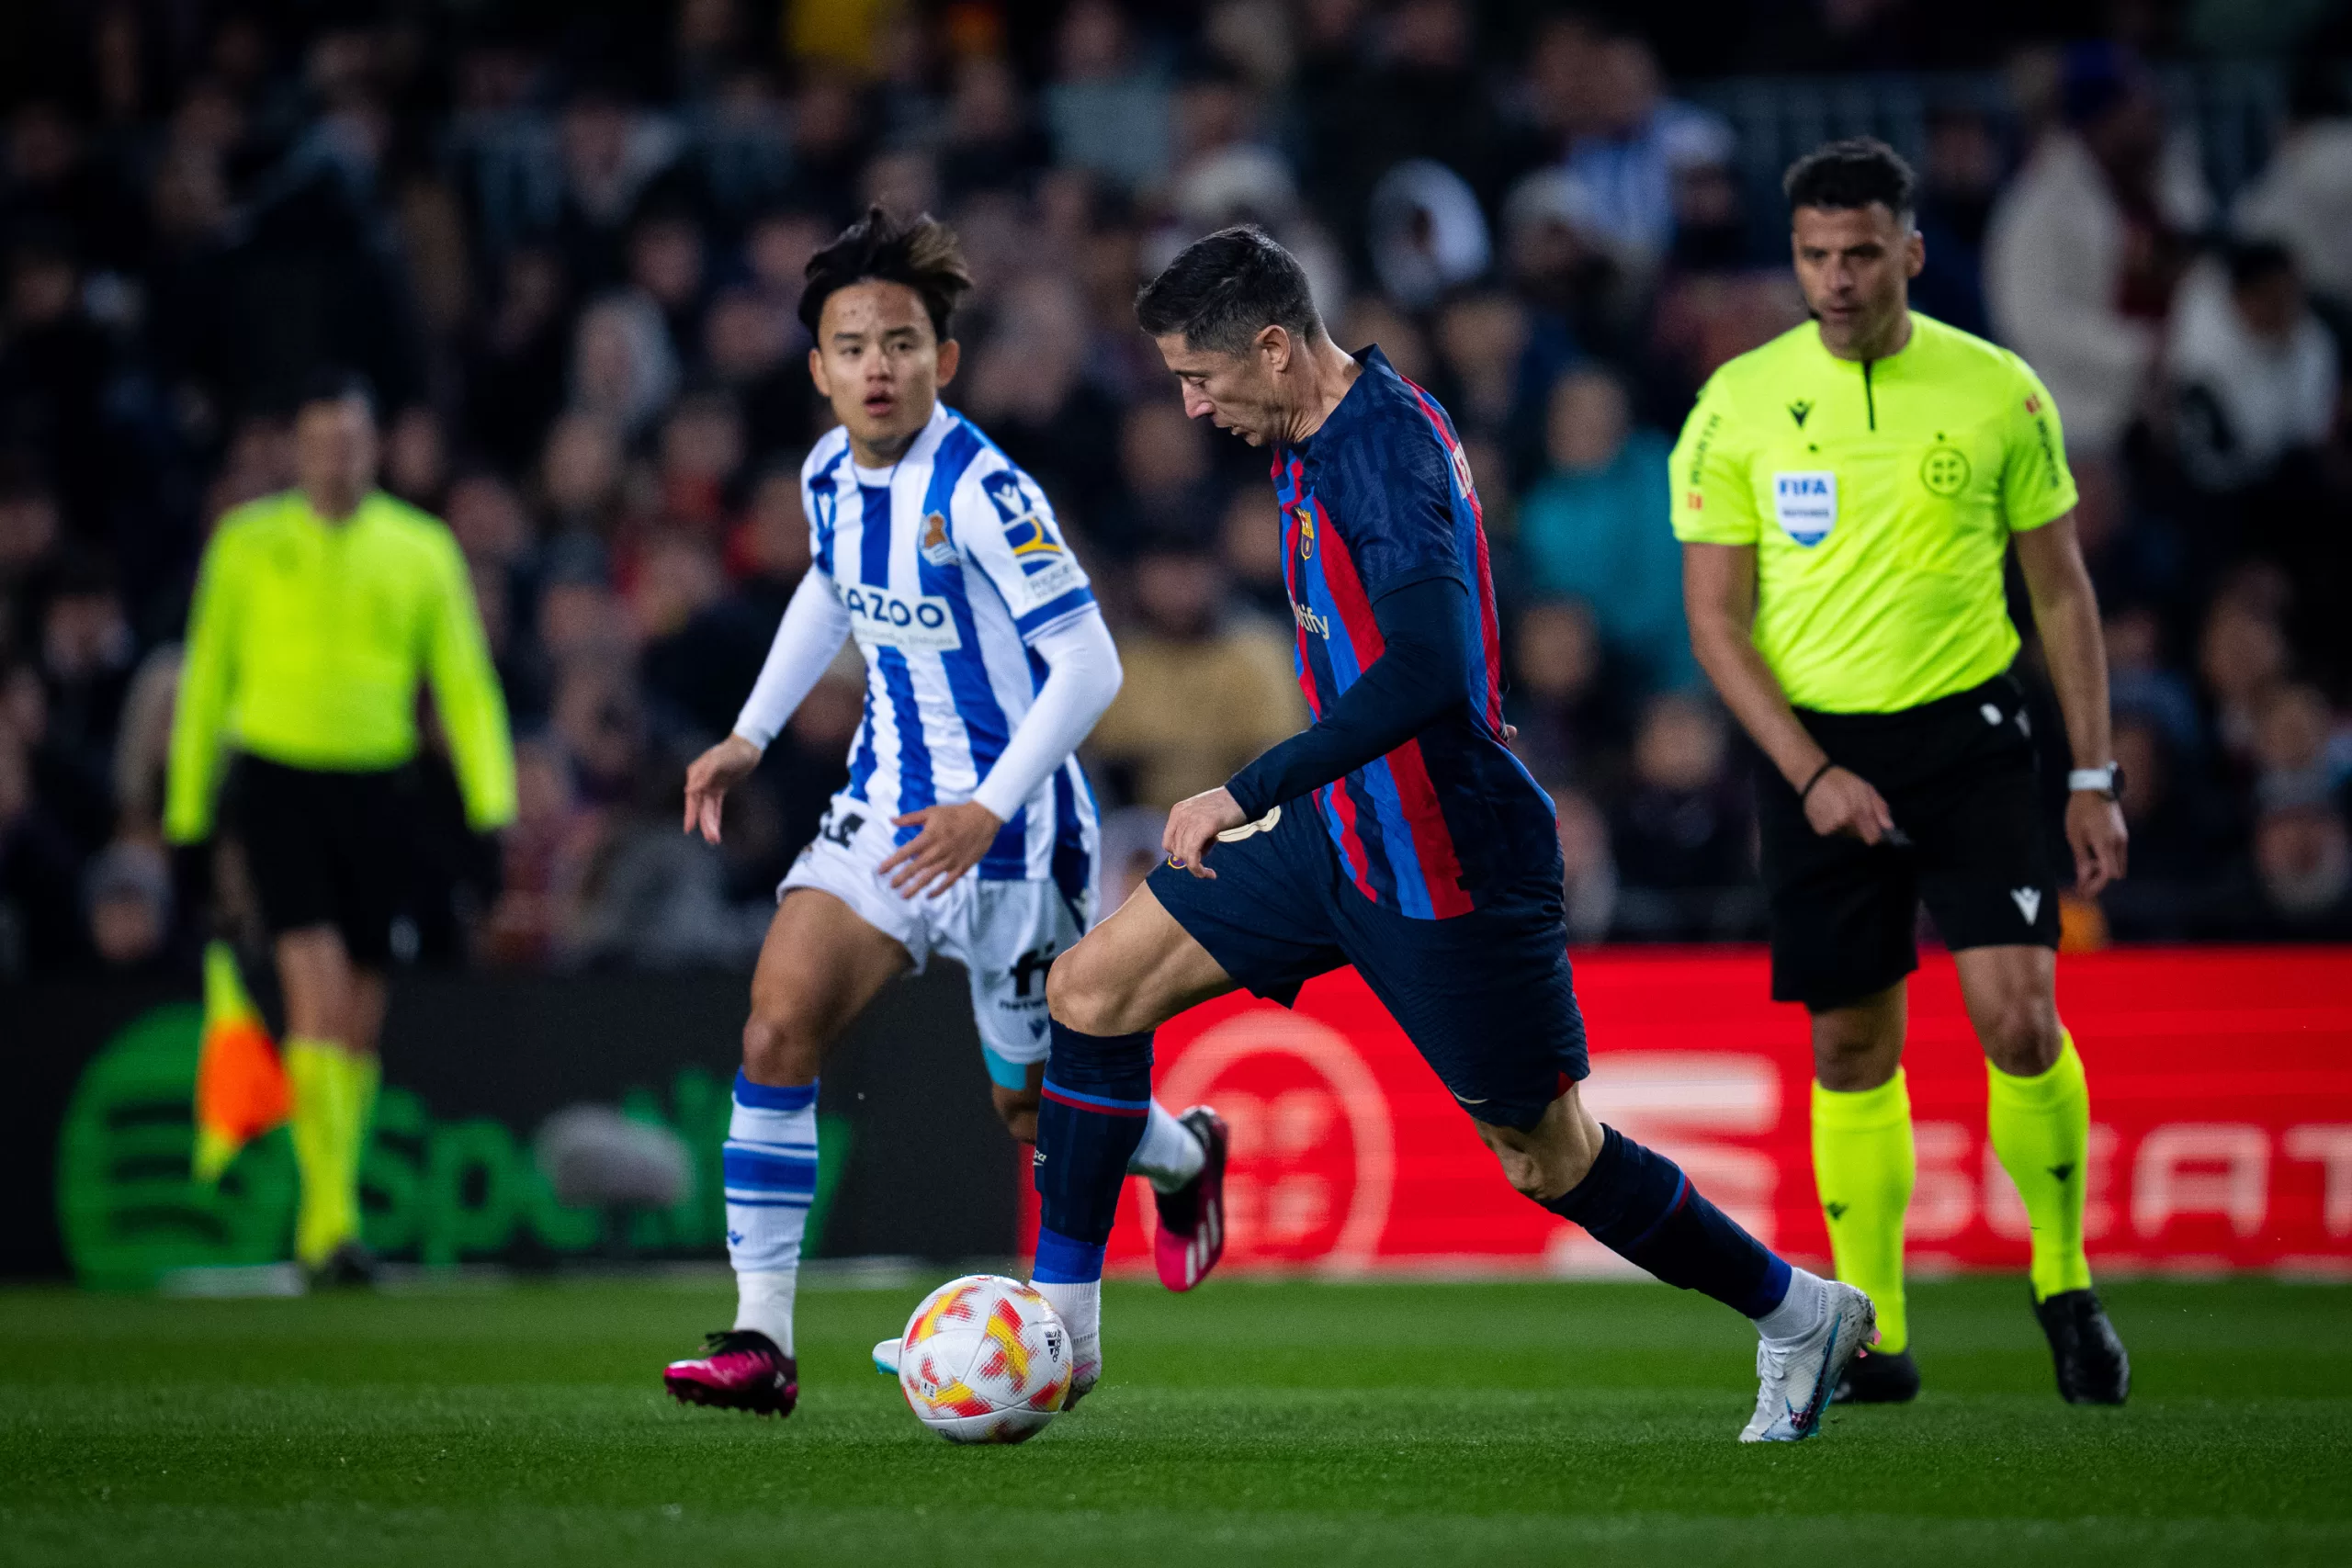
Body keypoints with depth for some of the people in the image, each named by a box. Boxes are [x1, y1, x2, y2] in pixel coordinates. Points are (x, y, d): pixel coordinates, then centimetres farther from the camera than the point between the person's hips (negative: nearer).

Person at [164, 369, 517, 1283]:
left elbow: (465, 685, 6)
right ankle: (333, 1216, -19)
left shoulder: (422, 549, 5)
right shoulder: (247, 545, 3)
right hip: (277, 785, -2)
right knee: (318, 992, -17)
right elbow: (205, 680, 9)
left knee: (359, 1018, 6)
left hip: (377, 789, 2)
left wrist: (492, 811, -4)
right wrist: (186, 817, 8)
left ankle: (320, 1230, 21)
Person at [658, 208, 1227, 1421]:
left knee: (1036, 1109, 9)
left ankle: (1183, 1156, 45)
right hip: (884, 808, 6)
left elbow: (1088, 664, -23)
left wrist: (991, 808, -30)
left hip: (1010, 833, -6)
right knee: (779, 1025, -13)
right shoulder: (832, 474, 0)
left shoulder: (980, 492, -22)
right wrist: (752, 736, 18)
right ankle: (762, 1340, -12)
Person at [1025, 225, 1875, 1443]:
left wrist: (1248, 793, -31)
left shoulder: (1388, 452, -23)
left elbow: (1423, 673, -34)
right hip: (1339, 835, 9)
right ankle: (1060, 1318, 9)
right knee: (1092, 989, 2)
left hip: (1446, 864, -9)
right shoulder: (1319, 440, 7)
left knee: (1546, 1157, 1)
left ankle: (1800, 1316, 20)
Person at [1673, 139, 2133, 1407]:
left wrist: (2093, 778, 5)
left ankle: (2064, 1285, 7)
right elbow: (1715, 616, -1)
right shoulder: (1739, 403, -2)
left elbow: (2060, 587, 8)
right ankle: (1874, 1333, 16)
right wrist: (1810, 772, -11)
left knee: (2018, 1017, -14)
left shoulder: (1998, 391, 0)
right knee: (1852, 1046, 4)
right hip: (1815, 746, 1)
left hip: (1968, 733, -1)